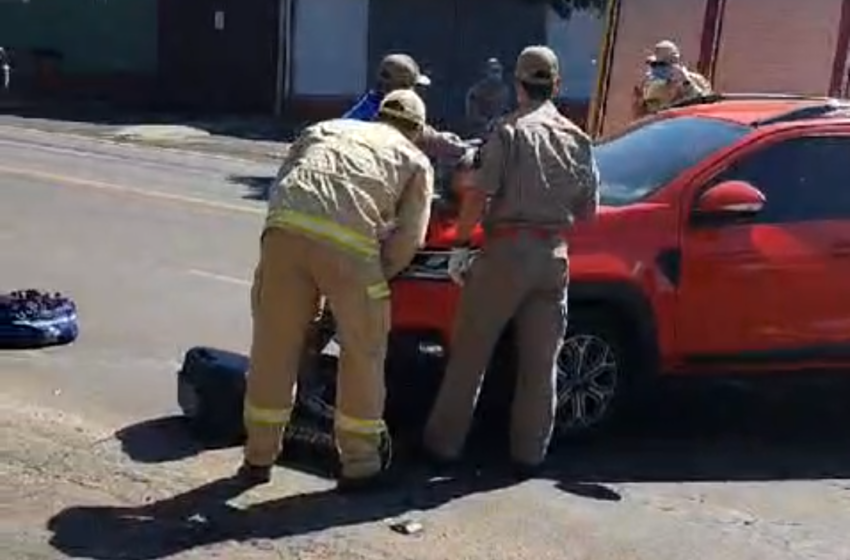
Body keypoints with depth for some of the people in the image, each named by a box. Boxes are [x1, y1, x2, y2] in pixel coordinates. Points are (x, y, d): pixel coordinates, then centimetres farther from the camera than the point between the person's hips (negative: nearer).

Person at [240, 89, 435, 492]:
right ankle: (359, 463, 23)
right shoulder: (416, 162, 25)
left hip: (285, 228, 3)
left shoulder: (325, 129, 34)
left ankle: (259, 456, 27)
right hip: (348, 244, -3)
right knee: (363, 353, 14)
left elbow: (280, 183, 27)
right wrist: (377, 276, 23)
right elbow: (409, 237, 12)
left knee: (273, 346, 15)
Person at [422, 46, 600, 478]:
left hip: (506, 250, -4)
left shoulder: (509, 131, -5)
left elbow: (479, 196, -13)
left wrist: (460, 244, -5)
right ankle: (529, 454, 16)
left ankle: (444, 443, 10)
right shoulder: (577, 140, 10)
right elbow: (589, 210, 13)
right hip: (553, 256, 4)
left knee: (469, 353, 5)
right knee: (540, 363, 10)